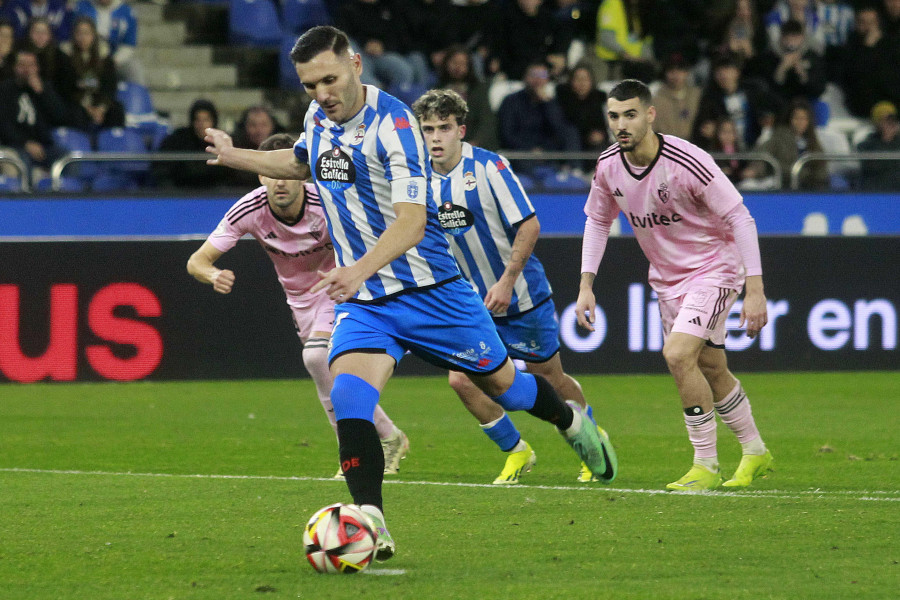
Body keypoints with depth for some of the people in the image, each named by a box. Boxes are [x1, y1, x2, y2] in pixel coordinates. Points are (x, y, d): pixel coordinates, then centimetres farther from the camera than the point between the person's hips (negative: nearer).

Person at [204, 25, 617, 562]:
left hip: (428, 290, -5)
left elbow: (411, 221, -33)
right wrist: (234, 157, 23)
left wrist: (361, 269, -47)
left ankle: (574, 422, 47)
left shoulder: (393, 124, -23)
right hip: (361, 300, 5)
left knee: (499, 382, 14)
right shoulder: (319, 117, 1)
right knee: (349, 397, -21)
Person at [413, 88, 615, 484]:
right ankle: (516, 453, 11)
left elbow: (529, 226, -17)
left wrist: (506, 282, -21)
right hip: (469, 301, 4)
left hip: (521, 296, -4)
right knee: (461, 379, -10)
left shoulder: (489, 167, -17)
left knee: (550, 377, 7)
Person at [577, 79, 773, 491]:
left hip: (713, 267, -7)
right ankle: (755, 453, 33)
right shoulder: (608, 166, -8)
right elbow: (597, 220, 10)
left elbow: (739, 217, -21)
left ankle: (706, 465, -10)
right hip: (667, 277, 7)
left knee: (678, 355, -22)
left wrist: (755, 289, -25)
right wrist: (586, 285, 3)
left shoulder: (688, 162, -26)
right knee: (711, 371, 13)